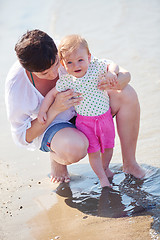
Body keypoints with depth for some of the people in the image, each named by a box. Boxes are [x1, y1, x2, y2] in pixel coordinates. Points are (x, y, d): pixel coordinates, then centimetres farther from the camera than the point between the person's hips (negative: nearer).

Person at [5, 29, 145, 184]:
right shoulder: (16, 83, -31)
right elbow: (23, 136, -23)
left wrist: (120, 80, -39)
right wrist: (55, 109, -35)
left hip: (79, 111, 5)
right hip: (45, 127, -5)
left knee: (127, 95, -19)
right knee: (75, 148, -41)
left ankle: (129, 164, -6)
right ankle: (56, 157, -1)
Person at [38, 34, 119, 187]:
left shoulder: (95, 66, -14)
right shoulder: (66, 81, -15)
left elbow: (112, 65, -3)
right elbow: (51, 94, -3)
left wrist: (111, 73, -24)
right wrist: (42, 111, -7)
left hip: (105, 116, 2)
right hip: (85, 121, -2)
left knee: (108, 146, 15)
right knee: (93, 151, -2)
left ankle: (105, 168, 42)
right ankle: (102, 177, 17)